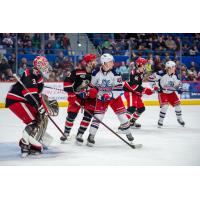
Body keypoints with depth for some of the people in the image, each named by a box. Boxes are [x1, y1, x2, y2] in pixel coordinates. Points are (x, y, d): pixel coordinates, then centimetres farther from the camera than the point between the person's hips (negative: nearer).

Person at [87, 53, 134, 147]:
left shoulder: (115, 73, -17)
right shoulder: (96, 72, -13)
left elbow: (119, 89, -19)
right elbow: (93, 86, 3)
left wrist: (110, 95, -28)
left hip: (114, 96, 0)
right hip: (102, 96, 0)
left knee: (121, 114, -1)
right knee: (98, 115, -12)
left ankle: (128, 133, 19)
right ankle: (91, 135, -6)